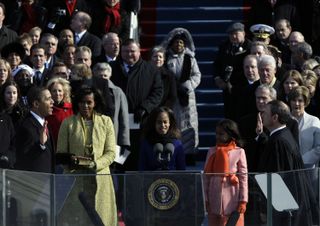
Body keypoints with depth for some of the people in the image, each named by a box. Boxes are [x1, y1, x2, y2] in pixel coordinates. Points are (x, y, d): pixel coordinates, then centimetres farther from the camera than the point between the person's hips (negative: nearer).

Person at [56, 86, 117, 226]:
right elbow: (60, 152, 8)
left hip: (99, 179, 1)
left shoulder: (106, 122, 10)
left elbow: (111, 152, 5)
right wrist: (71, 160, -13)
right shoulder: (68, 123, 8)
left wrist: (95, 164, -12)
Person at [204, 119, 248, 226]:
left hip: (232, 200, -3)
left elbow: (244, 177, -2)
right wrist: (205, 199, 3)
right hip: (214, 199, 3)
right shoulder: (212, 152, 8)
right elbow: (206, 176, 8)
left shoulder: (239, 152, -1)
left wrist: (243, 201, -7)